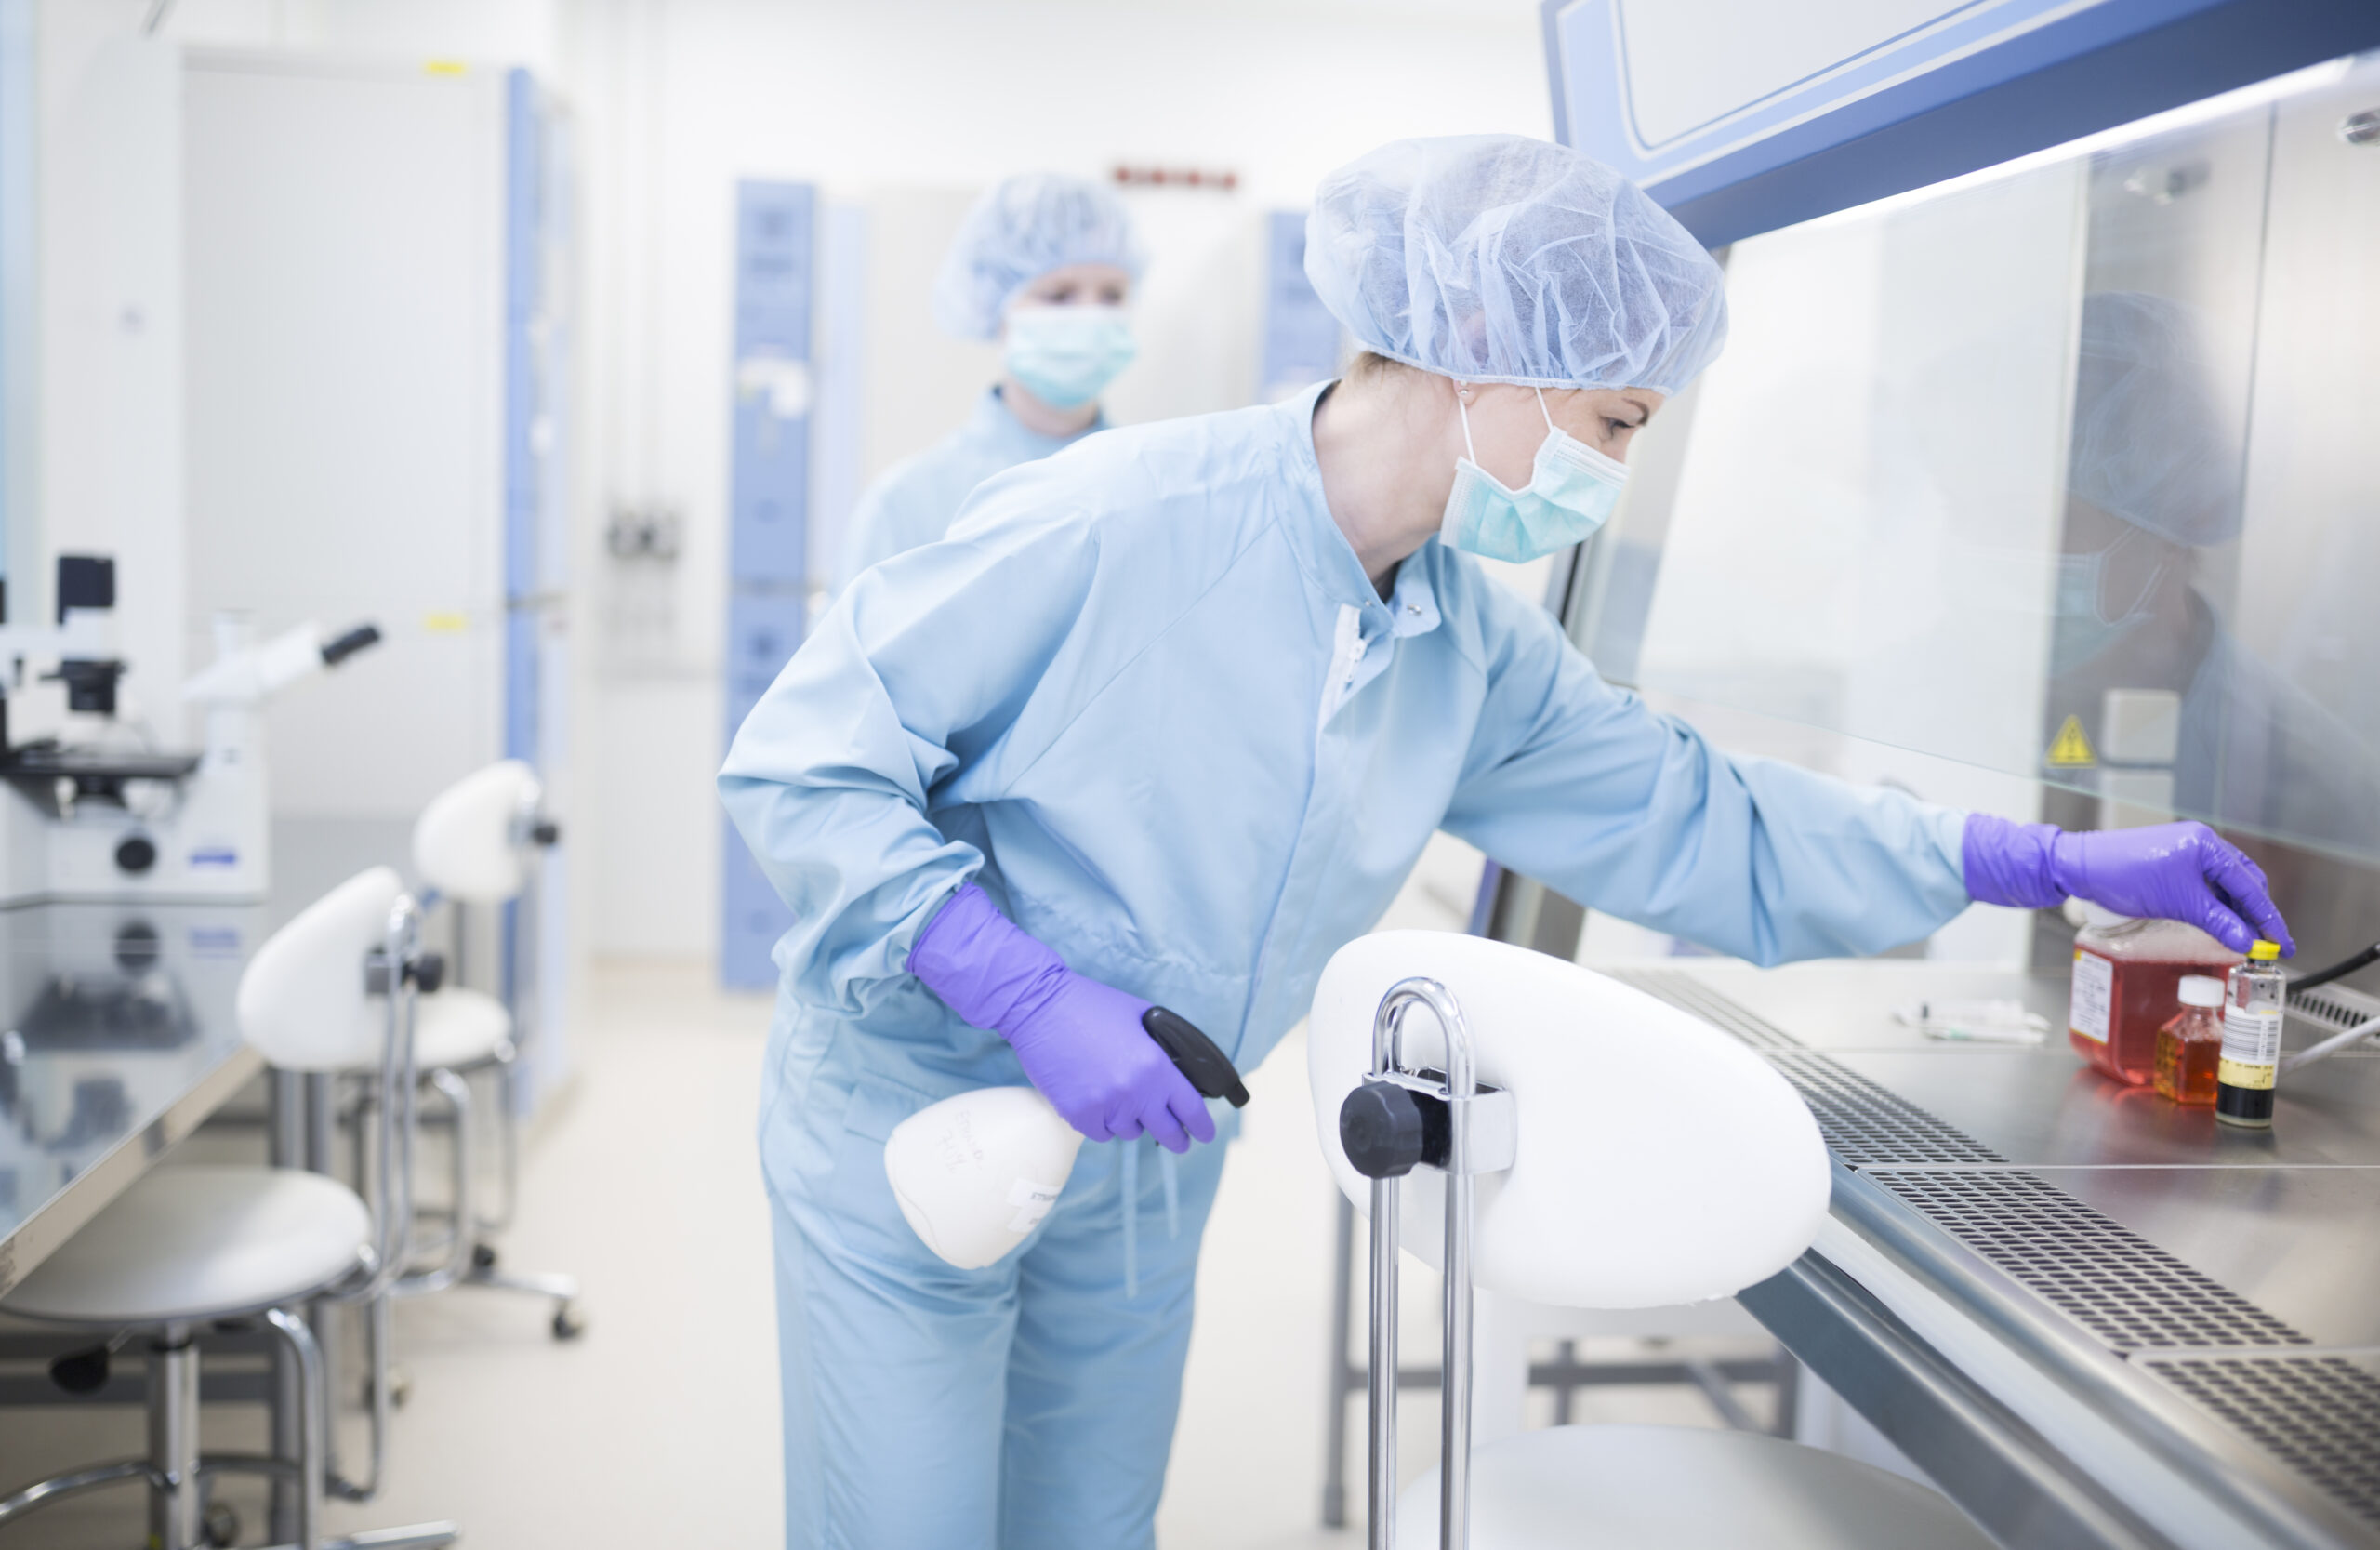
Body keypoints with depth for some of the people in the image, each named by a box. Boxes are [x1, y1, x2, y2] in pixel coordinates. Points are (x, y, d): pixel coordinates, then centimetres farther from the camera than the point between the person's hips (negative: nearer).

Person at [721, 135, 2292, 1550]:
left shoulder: (1472, 650, -3)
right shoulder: (1111, 522, -25)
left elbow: (1693, 820, 5)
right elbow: (802, 762, -21)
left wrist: (2054, 863, 3)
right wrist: (1032, 997, -30)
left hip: (1143, 1166, 6)